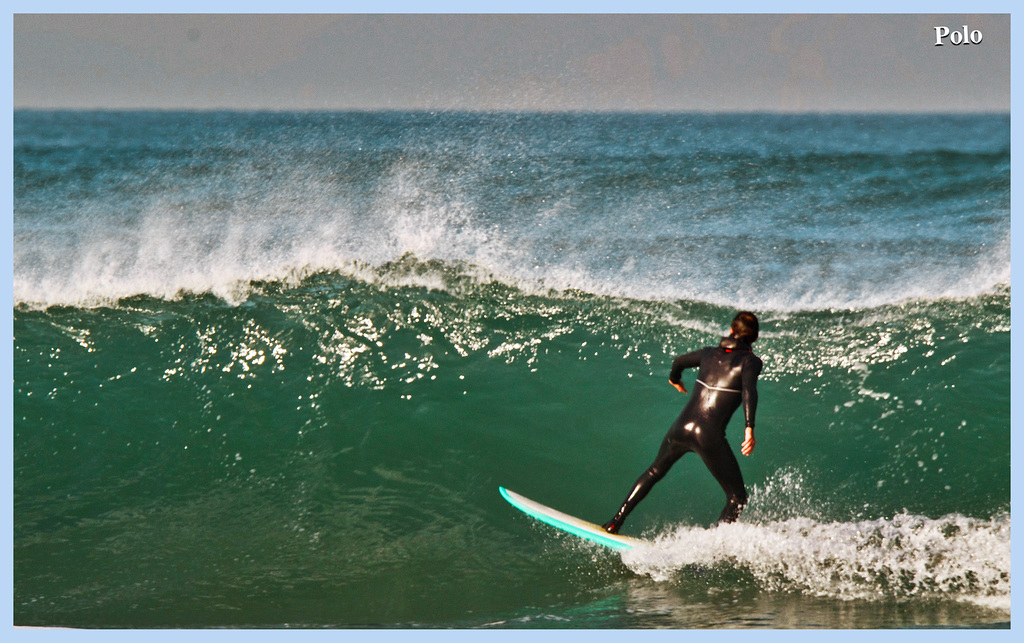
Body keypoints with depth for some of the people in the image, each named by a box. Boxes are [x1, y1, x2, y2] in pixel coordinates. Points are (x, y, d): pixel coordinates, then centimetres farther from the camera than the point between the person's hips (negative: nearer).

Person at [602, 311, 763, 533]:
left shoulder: (710, 353, 15)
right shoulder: (750, 361, -1)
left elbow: (679, 361, 34)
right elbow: (749, 389, -22)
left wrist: (675, 379, 56)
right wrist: (750, 428, -31)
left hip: (680, 429, 5)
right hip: (709, 436, -5)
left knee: (655, 472, 31)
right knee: (737, 498, 6)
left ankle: (615, 522, 33)